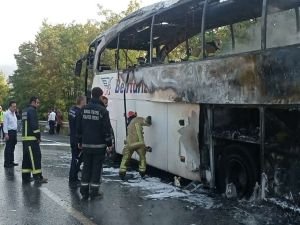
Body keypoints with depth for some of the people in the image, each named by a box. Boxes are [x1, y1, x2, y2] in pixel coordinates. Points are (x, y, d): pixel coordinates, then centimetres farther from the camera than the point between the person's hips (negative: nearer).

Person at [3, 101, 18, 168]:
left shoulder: (14, 113, 13)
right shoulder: (7, 114, -13)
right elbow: (5, 124, -16)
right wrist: (6, 134, -20)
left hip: (14, 132, 8)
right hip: (9, 132, -8)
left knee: (12, 147, 15)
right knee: (8, 148, -4)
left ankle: (11, 161, 24)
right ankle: (7, 163, 1)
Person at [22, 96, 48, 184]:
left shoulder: (24, 111, 19)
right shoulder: (32, 110, -12)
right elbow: (34, 125, -20)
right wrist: (38, 136, -12)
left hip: (25, 137, 10)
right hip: (32, 138, -10)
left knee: (26, 157, 12)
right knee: (36, 157, -8)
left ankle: (25, 176, 15)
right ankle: (37, 177, -8)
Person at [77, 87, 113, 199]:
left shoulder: (84, 109, 5)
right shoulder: (102, 110, -11)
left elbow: (79, 126, 11)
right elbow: (106, 129, -11)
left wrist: (80, 141, 20)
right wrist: (109, 143, -2)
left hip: (86, 144, 5)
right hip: (99, 145, -4)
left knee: (86, 166, 12)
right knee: (97, 167, 4)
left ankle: (84, 190, 14)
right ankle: (94, 191, 7)